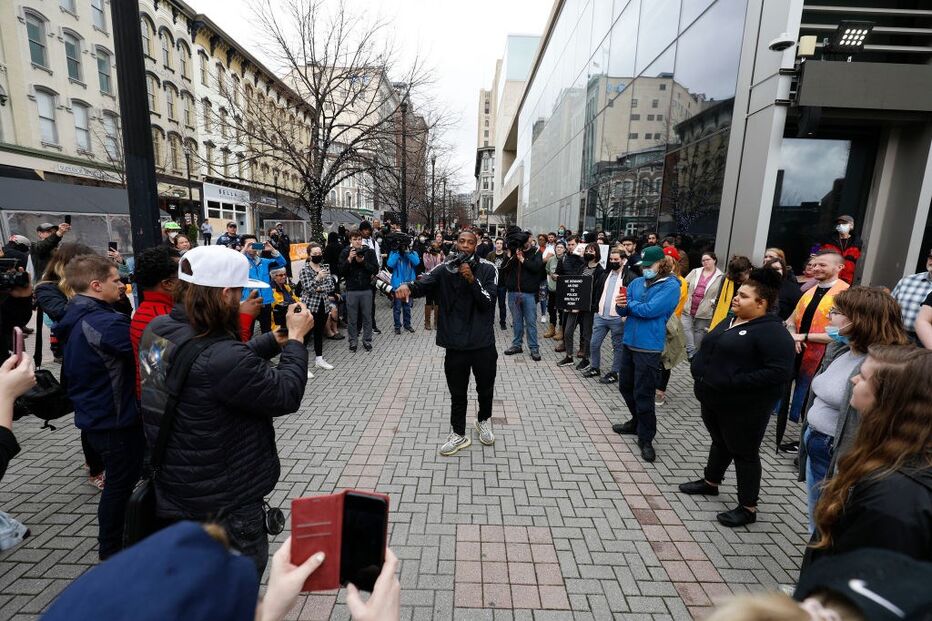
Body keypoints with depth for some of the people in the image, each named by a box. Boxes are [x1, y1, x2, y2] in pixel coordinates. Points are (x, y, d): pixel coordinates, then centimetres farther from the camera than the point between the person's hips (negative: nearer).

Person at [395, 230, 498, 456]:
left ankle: (484, 421, 49)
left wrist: (472, 279, -24)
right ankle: (458, 434, 34)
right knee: (457, 393, 13)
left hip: (483, 344, 0)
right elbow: (422, 284, -18)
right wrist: (407, 286, -40)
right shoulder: (444, 270, -2)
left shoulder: (488, 269, -3)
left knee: (485, 389, 20)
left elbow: (488, 303, -12)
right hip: (456, 345, 0)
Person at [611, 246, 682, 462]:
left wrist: (629, 303, -5)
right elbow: (624, 311, 8)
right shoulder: (637, 282, 8)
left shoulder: (671, 286, -11)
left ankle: (646, 438, 14)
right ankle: (637, 422, 39)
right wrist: (621, 304, -15)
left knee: (643, 394, -1)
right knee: (626, 387, 17)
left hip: (648, 347, -7)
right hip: (629, 343, 7)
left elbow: (650, 310, -22)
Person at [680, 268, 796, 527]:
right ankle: (710, 482, 42)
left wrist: (735, 382, -27)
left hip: (743, 408, -8)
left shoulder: (773, 332, -18)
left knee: (744, 453, 6)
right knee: (719, 443, 24)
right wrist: (698, 367, 2)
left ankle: (748, 508, 21)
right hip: (713, 400, 8)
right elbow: (709, 350, 21)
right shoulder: (729, 322, 10)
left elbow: (779, 372, -26)